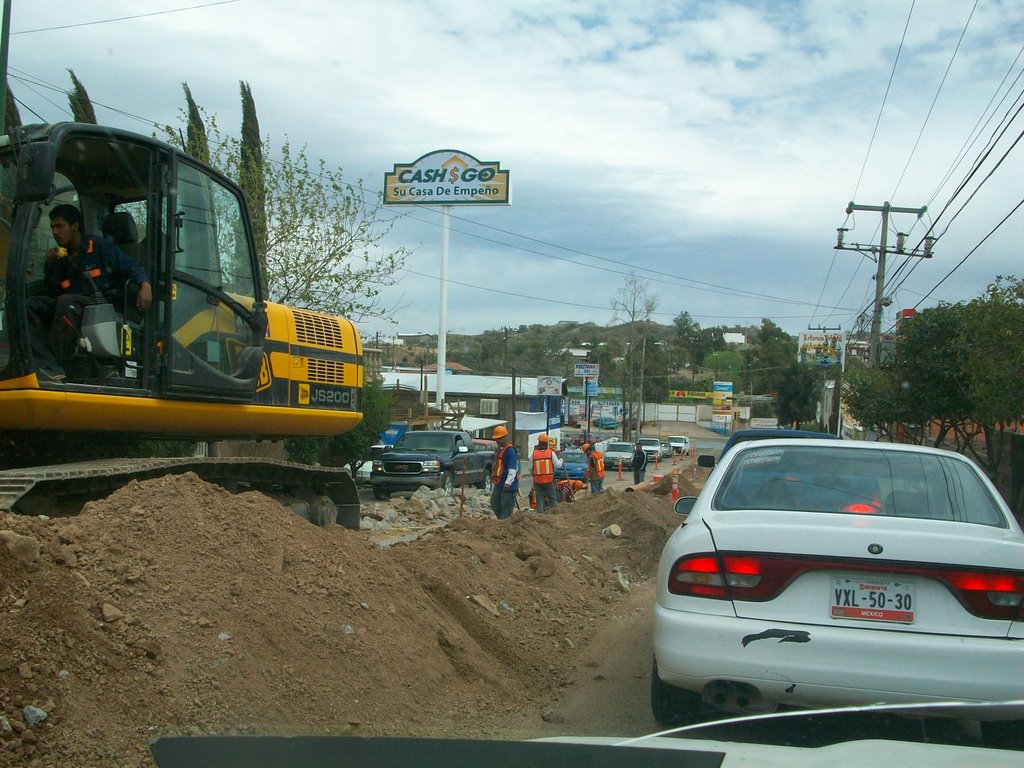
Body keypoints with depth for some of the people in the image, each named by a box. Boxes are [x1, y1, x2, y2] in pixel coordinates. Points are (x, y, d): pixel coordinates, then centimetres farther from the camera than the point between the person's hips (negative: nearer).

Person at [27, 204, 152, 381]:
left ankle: (57, 364, -28)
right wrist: (50, 265, 1)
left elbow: (131, 266, -2)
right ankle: (49, 369, -33)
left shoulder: (99, 246, 2)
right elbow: (52, 293, 15)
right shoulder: (60, 256, 18)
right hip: (72, 307, 6)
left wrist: (145, 285, -22)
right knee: (31, 305, -15)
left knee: (66, 302, -33)